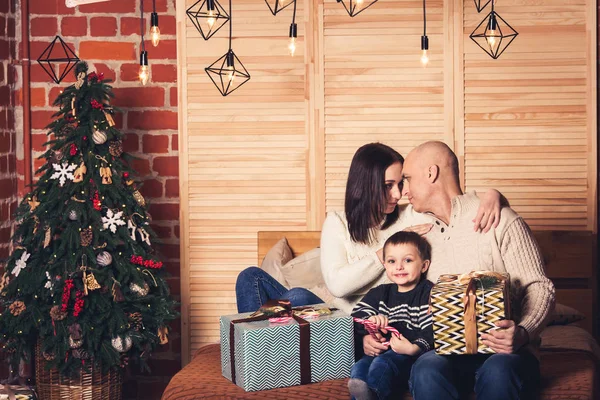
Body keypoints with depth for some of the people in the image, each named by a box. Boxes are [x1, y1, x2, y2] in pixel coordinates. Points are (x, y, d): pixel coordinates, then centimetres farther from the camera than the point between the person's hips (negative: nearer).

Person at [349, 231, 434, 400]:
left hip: (412, 354, -5)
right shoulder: (381, 293, 22)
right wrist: (369, 321, -8)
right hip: (382, 350, 5)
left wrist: (414, 348, -25)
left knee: (381, 364, -33)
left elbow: (431, 330, -8)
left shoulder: (428, 293, 3)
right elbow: (356, 316, 15)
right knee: (359, 367, -25)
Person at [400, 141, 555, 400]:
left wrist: (523, 333, -21)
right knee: (427, 370, -34)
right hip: (445, 352, 3)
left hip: (501, 350, -3)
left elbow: (539, 288, -1)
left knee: (498, 371, -39)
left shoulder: (501, 222, 4)